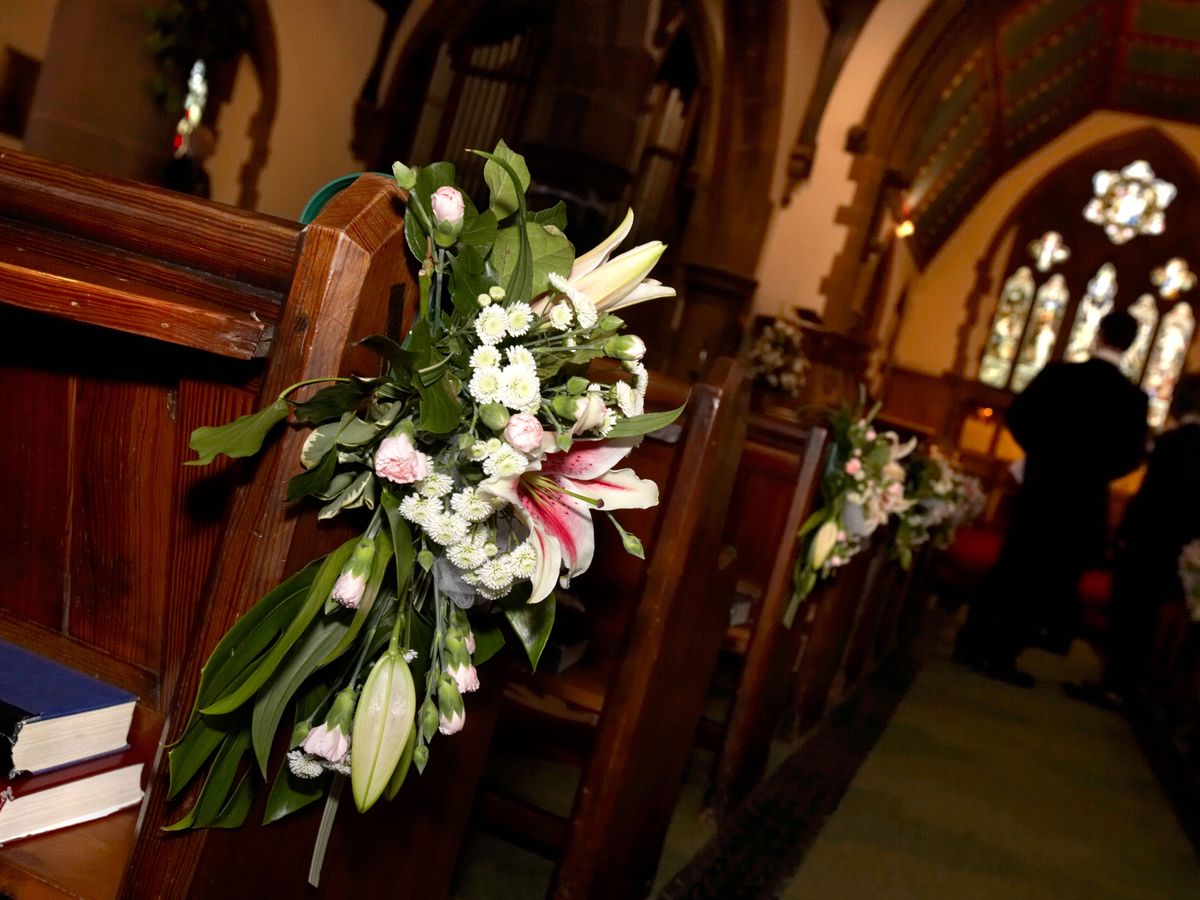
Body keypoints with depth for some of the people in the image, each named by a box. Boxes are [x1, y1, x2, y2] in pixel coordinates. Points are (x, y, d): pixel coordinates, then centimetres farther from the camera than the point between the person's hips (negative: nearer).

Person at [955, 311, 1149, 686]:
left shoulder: (1056, 374, -5)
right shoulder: (1133, 397, -9)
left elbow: (1018, 417, -3)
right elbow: (1129, 458, -8)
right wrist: (1092, 469, 10)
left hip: (1038, 490, 2)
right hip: (1083, 502, -2)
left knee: (1009, 567, 13)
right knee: (1047, 579, 5)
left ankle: (972, 643, 16)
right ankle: (1003, 657, 5)